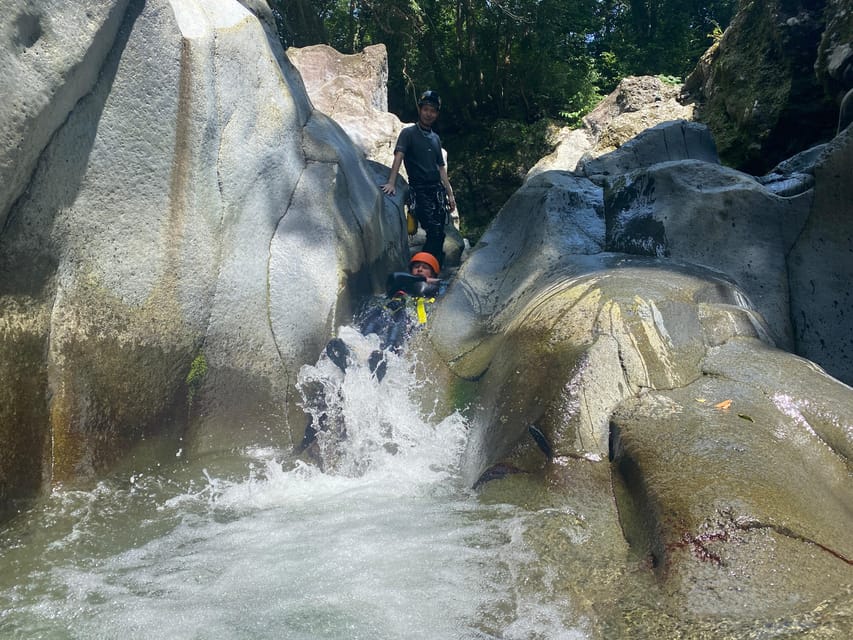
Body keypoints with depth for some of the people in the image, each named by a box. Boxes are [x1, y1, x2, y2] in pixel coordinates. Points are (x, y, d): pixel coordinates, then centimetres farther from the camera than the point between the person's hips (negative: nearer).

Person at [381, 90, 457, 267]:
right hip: (420, 191, -6)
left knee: (439, 235, 2)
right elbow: (398, 156, -14)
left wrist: (450, 194, 16)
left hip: (438, 190, 6)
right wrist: (391, 182, -29)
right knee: (434, 233, -18)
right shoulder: (408, 133, 1)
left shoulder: (435, 138, 19)